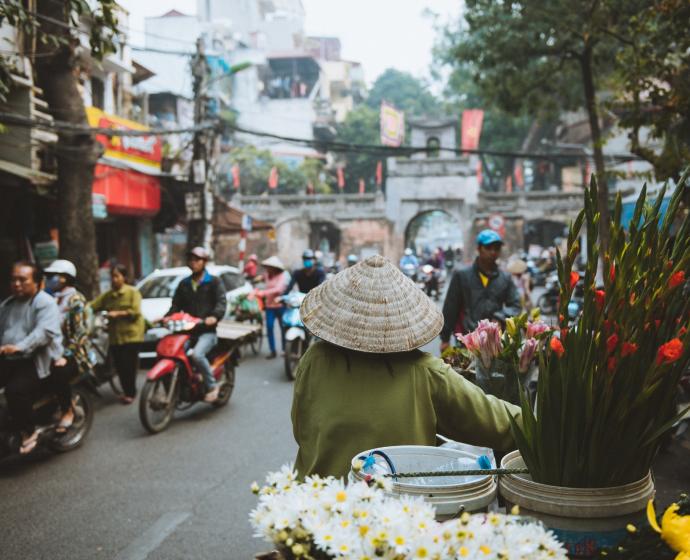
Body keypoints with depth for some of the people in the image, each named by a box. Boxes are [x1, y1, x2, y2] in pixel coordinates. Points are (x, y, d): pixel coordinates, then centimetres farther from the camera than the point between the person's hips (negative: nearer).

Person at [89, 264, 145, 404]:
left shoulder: (133, 292, 1)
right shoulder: (107, 295, 16)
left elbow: (135, 311, -10)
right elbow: (92, 306, 4)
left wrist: (118, 313, -17)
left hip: (131, 334, -5)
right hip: (115, 336, 5)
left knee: (129, 364, -8)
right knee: (119, 366, 3)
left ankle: (130, 393, 3)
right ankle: (126, 391, 16)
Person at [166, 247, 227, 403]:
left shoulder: (214, 281, 6)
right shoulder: (184, 284, 22)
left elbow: (221, 302, -6)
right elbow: (176, 305, 19)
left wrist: (214, 316, -27)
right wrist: (168, 317, -3)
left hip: (207, 330, -5)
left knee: (197, 355, -31)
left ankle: (212, 386, -13)